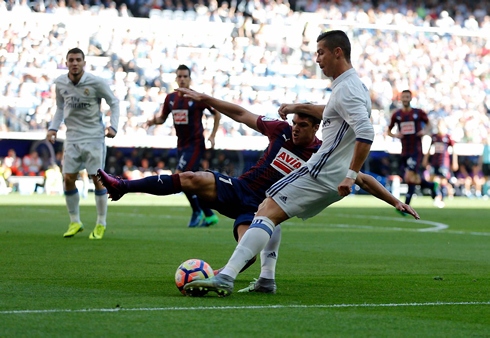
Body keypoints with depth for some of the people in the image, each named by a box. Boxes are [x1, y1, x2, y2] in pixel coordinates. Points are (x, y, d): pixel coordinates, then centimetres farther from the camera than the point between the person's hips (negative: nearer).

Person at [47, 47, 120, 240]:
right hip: (72, 137, 4)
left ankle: (101, 224, 8)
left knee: (97, 179, -5)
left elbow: (114, 102, 0)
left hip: (94, 137, -4)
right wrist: (53, 128, 3)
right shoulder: (60, 83, 1)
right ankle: (75, 222, 15)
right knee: (68, 179, 0)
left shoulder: (96, 83, -11)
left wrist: (113, 126, -12)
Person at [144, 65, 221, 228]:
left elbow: (217, 113, 0)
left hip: (195, 144, -7)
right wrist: (154, 120, -7)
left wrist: (212, 136, -4)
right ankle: (210, 215, 19)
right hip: (181, 145, 7)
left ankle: (197, 211, -3)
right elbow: (162, 118, 15)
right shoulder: (171, 98, 6)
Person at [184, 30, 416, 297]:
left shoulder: (347, 89, -16)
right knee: (267, 210, 19)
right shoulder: (351, 85, 17)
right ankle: (266, 280, 13)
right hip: (334, 179, 11)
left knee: (268, 212, -19)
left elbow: (366, 134, -28)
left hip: (321, 174, -11)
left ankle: (226, 277, -31)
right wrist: (299, 107, 38)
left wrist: (351, 175, -28)